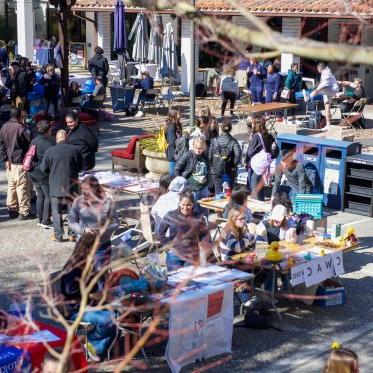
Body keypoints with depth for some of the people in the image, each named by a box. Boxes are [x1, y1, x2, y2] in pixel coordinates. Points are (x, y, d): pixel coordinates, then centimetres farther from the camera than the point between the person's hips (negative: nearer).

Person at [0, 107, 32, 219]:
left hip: (9, 162, 7)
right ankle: (24, 212, 0)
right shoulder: (20, 128, -17)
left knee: (11, 186, 14)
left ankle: (12, 210, 19)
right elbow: (30, 142, -14)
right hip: (19, 161, -7)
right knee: (22, 186, -3)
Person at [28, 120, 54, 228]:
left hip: (33, 173, 8)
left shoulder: (34, 141, 10)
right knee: (49, 196, 0)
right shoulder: (48, 143, -16)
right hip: (44, 174, -8)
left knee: (40, 195, 17)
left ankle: (40, 219, 21)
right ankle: (46, 221, -2)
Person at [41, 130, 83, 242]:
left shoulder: (50, 151, -9)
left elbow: (43, 169, 0)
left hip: (56, 186, -1)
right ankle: (72, 235, 15)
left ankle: (58, 236, 11)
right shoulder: (75, 150, -6)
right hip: (72, 186, 1)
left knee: (56, 212, 9)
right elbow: (80, 167, 5)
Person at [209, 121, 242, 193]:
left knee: (218, 192, 7)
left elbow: (209, 155, -1)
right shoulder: (233, 142, -6)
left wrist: (211, 166, 9)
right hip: (229, 172, -1)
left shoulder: (214, 141, 0)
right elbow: (238, 154, -18)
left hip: (215, 171, 2)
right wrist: (234, 165, -5)